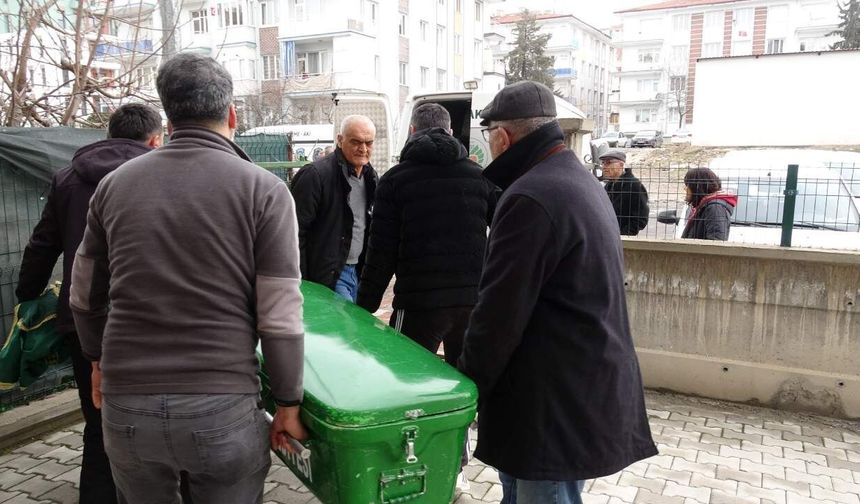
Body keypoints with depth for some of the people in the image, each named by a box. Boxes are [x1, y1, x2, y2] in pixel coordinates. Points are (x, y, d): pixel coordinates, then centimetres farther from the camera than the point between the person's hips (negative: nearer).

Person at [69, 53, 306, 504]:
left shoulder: (115, 184, 4)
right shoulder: (263, 189, -8)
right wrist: (288, 404, 1)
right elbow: (280, 318, -11)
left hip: (125, 406, 4)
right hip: (221, 407, -3)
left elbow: (84, 297, 14)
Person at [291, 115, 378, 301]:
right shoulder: (314, 175, -14)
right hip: (329, 276, -7)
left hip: (359, 271, 8)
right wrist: (301, 284, -16)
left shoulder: (371, 177, 11)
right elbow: (297, 231, -15)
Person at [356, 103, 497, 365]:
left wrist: (364, 308, 3)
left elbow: (381, 252, -3)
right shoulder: (479, 175, 7)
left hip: (419, 303, -3)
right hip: (474, 301, 3)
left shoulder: (394, 179, 0)